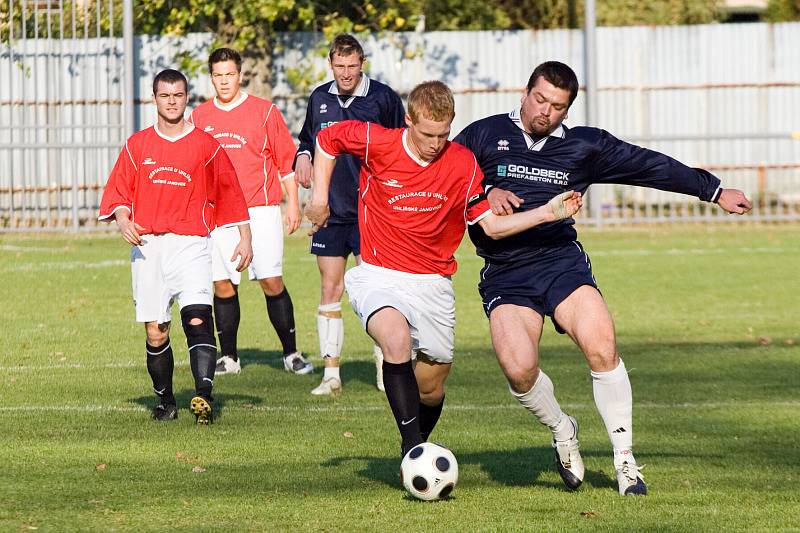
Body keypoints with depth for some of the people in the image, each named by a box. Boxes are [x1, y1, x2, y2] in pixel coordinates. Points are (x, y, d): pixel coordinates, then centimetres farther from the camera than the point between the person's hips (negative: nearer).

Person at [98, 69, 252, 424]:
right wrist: (123, 220, -8)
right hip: (147, 246, 2)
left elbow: (231, 194, 8)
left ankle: (204, 395, -31)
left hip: (191, 245, -2)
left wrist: (244, 238, 3)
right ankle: (165, 401, 15)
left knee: (197, 318, -20)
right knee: (155, 331, 1)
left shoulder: (206, 145, 5)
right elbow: (118, 192, 12)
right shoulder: (137, 145, 10)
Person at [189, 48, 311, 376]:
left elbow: (286, 161, 5)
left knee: (272, 282, -7)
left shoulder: (264, 111, 2)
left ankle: (291, 354, 1)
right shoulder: (199, 117, 10)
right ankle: (229, 357, 9)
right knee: (223, 285, 1)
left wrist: (293, 204, 0)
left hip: (260, 210, -3)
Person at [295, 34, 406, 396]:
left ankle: (385, 366, 10)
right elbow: (308, 139, 23)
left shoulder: (383, 98, -3)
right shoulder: (319, 98, 8)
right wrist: (303, 156, 1)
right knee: (330, 290, 2)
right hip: (331, 212, 4)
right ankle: (331, 373, 6)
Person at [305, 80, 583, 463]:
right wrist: (319, 196, 7)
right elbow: (326, 139, 8)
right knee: (397, 338, -34)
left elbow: (492, 225, -1)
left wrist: (547, 213, -12)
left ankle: (417, 445, 40)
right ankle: (413, 449, -31)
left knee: (430, 391, 7)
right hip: (378, 276, -3)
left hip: (432, 284, 3)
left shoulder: (463, 164, -4)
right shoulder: (377, 143, -10)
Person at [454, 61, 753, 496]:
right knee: (519, 369, -23)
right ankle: (562, 431, 10)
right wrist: (486, 193, -10)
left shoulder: (583, 147, 10)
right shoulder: (484, 136, 5)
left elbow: (650, 166, 17)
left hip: (561, 261, 1)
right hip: (504, 276, -1)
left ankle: (624, 460, -6)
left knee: (602, 348, -23)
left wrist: (715, 191, 23)